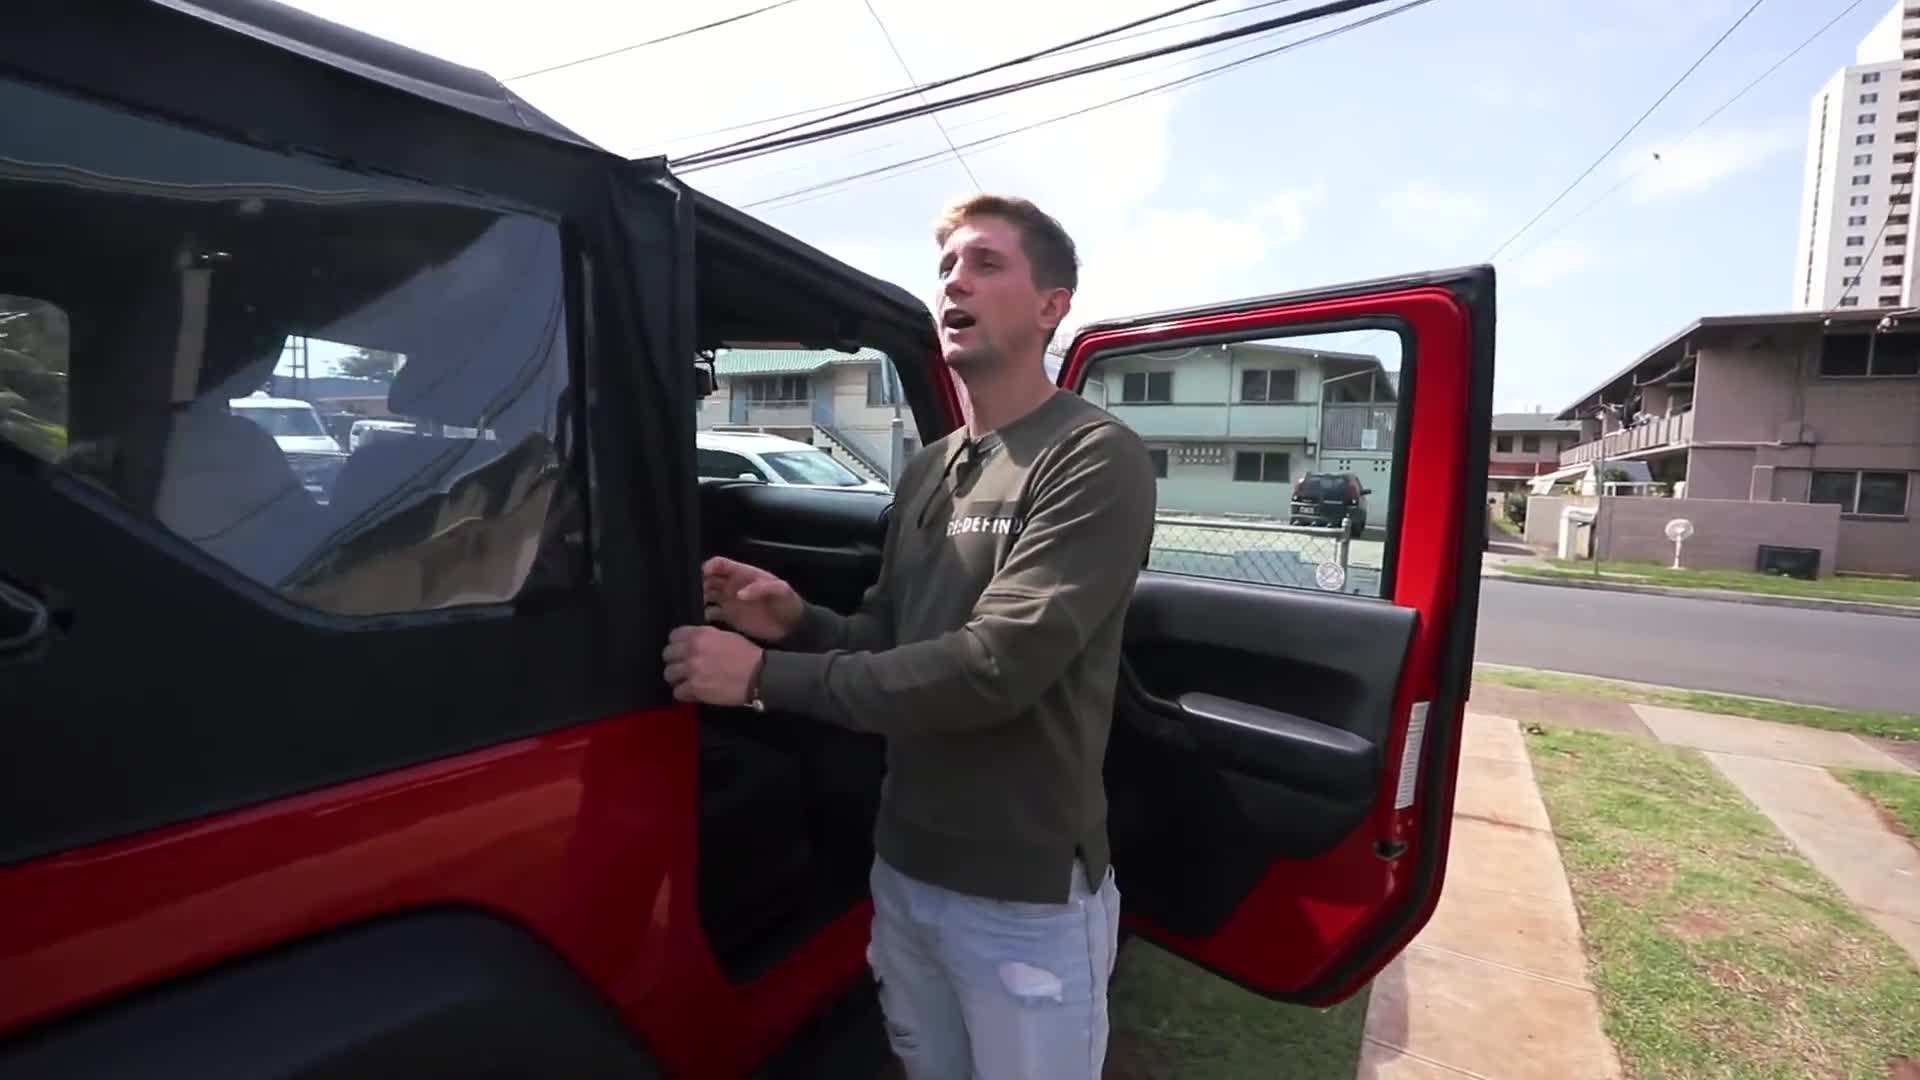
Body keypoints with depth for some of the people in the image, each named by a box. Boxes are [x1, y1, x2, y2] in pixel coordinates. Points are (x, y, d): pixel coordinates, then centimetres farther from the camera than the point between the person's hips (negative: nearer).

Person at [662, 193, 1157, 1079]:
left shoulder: (1095, 461, -16)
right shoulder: (924, 473, 7)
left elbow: (995, 669, -25)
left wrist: (766, 675, -22)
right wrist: (795, 623, -9)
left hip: (1027, 894, -6)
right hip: (903, 871, 6)